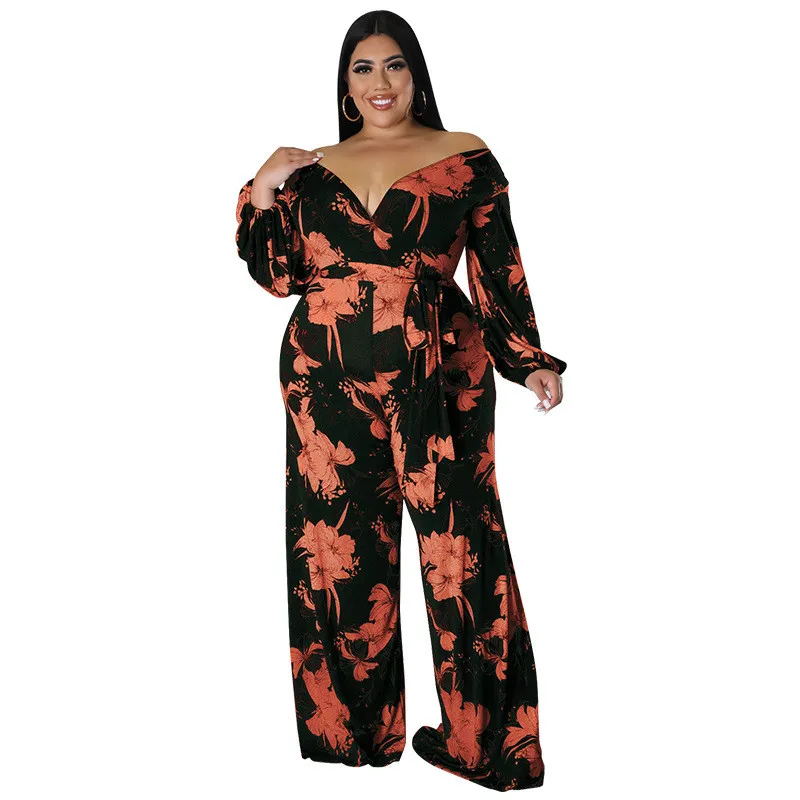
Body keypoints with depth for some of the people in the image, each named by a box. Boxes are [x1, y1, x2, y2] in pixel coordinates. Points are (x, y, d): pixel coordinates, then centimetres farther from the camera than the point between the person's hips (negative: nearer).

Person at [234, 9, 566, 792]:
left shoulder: (466, 158, 7)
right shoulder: (312, 169, 15)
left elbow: (499, 272, 5)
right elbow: (280, 276, 11)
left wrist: (530, 361, -3)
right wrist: (261, 196, 0)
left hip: (438, 374, -2)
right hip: (328, 377, 3)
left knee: (458, 545, -3)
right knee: (341, 548, 7)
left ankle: (482, 736, 12)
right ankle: (353, 726, 22)